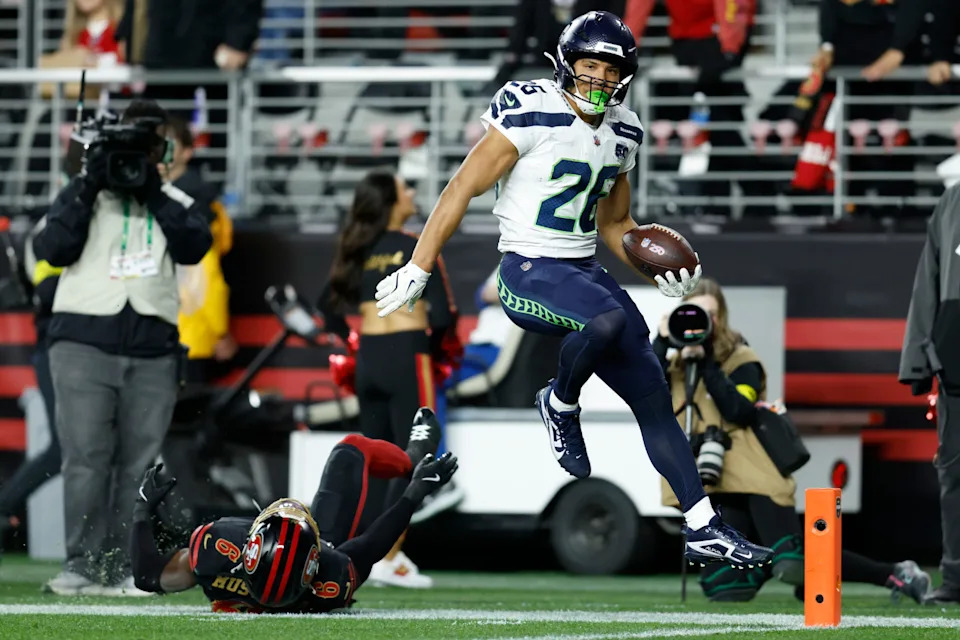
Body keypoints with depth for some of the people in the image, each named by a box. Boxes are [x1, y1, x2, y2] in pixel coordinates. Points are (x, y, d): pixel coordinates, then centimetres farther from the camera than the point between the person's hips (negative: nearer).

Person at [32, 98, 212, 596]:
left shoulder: (175, 203, 17)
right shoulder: (82, 193, 12)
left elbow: (194, 247, -3)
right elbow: (53, 250, -3)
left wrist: (153, 192, -6)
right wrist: (89, 188, -8)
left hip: (153, 351, 2)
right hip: (85, 341, -2)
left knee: (138, 463, -3)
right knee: (86, 458, -12)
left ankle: (121, 569, 0)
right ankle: (81, 565, -12)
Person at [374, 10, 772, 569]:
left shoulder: (623, 131, 9)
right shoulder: (532, 113, -13)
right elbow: (464, 189, -10)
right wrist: (417, 269, -11)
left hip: (586, 270, 7)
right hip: (529, 271, -7)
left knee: (655, 399, 3)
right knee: (609, 319, -37)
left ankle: (703, 530, 10)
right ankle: (561, 404, -6)